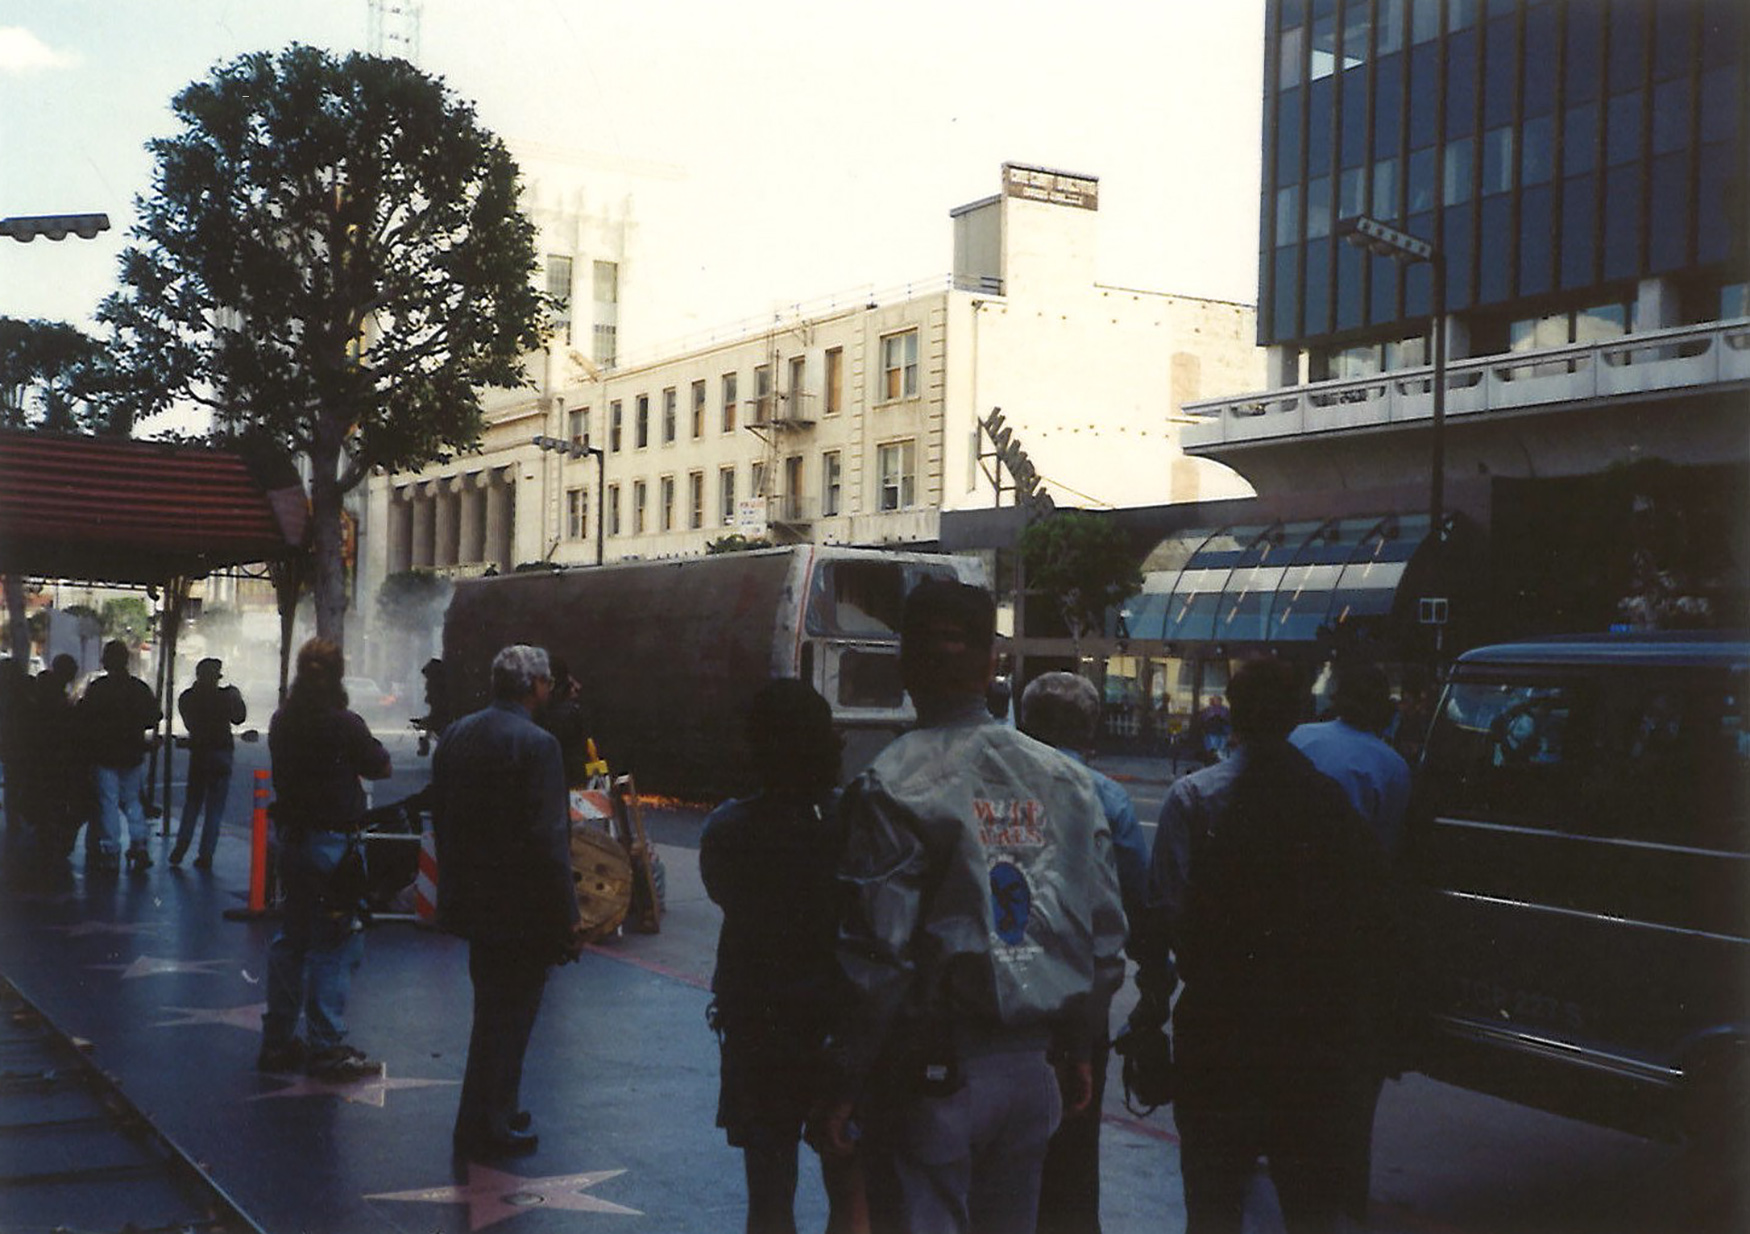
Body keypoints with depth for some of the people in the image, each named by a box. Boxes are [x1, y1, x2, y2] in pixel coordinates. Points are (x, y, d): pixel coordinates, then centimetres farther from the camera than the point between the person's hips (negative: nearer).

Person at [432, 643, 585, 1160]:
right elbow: (547, 841, -22)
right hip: (520, 909, -8)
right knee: (507, 1017, 4)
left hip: (472, 900, 8)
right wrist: (568, 919, -15)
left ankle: (491, 1114, 33)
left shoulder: (455, 735, 6)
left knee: (493, 1013, 21)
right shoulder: (536, 744, -19)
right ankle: (487, 1130, 13)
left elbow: (441, 820, 13)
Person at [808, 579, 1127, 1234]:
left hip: (931, 1076, -5)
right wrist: (1077, 1049, 21)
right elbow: (1104, 939, 9)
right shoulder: (1067, 781, 4)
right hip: (1031, 1072, 6)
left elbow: (877, 961, -16)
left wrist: (841, 1089, -8)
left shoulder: (892, 787, -14)